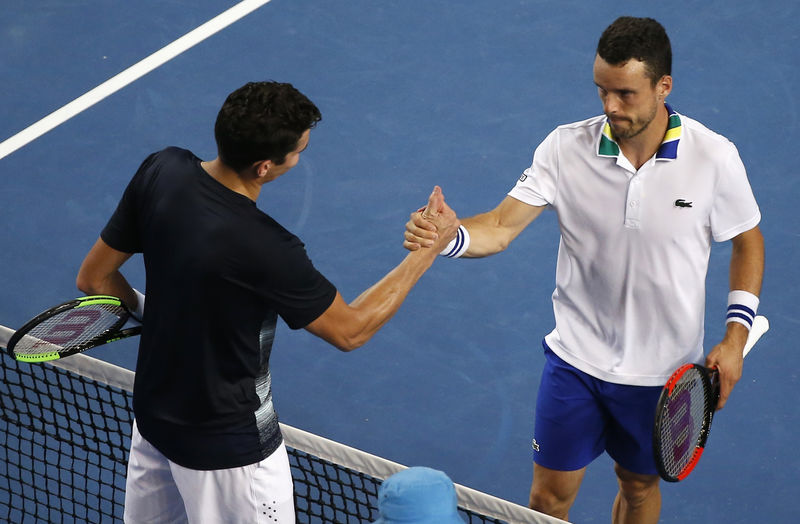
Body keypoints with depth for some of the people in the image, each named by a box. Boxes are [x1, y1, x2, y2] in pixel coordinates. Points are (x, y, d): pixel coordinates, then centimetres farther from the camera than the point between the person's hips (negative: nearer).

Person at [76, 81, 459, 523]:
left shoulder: (161, 171, -15)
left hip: (152, 414, 7)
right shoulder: (266, 250, -33)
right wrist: (430, 248, -11)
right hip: (226, 446, -7)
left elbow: (95, 279, -2)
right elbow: (349, 330, -16)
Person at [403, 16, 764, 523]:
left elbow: (748, 243, -1)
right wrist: (446, 238, -39)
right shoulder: (566, 148, -14)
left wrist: (735, 336, -9)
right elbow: (500, 227, -17)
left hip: (662, 370, 0)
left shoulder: (714, 156, -15)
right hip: (576, 359, 0)